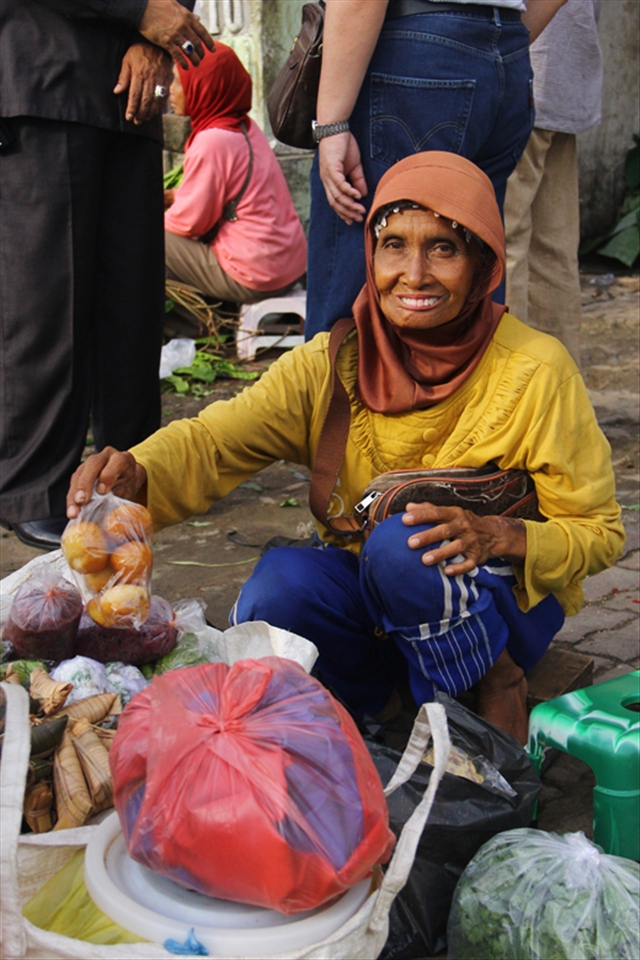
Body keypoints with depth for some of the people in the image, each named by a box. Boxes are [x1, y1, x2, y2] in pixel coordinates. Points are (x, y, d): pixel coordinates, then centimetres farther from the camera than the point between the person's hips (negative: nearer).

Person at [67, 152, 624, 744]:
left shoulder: (536, 372, -15)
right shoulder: (334, 362, -8)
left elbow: (601, 532, -10)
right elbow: (216, 439, -20)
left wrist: (502, 536, -30)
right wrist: (136, 473, -43)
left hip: (501, 601, -2)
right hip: (368, 594, 3)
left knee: (399, 544, -33)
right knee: (281, 583, -28)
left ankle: (495, 689, -6)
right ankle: (378, 706, 0)